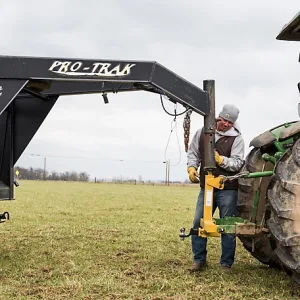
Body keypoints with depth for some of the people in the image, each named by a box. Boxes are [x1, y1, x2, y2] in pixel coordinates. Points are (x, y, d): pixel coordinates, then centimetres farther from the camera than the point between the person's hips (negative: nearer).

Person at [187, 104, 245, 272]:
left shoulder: (236, 138, -5)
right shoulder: (202, 133, 5)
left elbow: (238, 163, -12)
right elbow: (193, 153, 13)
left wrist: (221, 160, -28)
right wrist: (192, 168, -5)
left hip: (227, 190, -3)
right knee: (198, 224, 5)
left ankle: (226, 264, 13)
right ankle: (199, 260, 17)